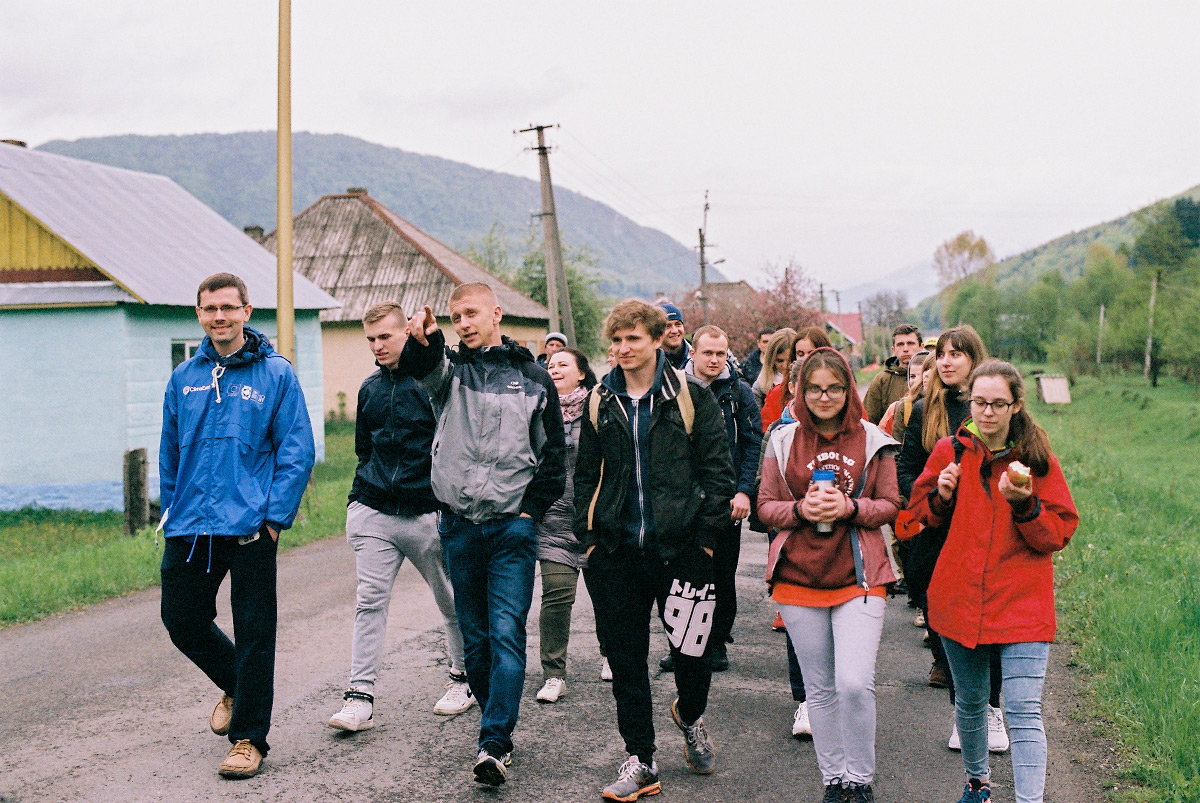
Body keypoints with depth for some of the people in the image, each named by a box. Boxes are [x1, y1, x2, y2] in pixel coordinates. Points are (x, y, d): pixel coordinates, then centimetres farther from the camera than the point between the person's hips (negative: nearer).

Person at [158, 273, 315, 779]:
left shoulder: (276, 373, -2)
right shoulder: (184, 378, 10)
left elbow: (297, 451, -5)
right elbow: (169, 454, 16)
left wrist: (275, 516, -11)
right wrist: (172, 516, 13)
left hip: (250, 527, -4)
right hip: (189, 528, 5)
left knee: (253, 632, 1)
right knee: (181, 619, 11)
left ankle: (249, 739, 12)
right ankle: (235, 685, 38)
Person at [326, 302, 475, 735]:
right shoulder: (370, 388, 13)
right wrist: (358, 497, 16)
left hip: (427, 513, -4)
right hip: (373, 512, 4)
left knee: (452, 600, 10)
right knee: (370, 601, -5)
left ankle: (464, 677, 28)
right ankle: (360, 696, -6)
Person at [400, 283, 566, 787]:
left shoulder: (533, 377, 6)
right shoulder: (449, 366, 7)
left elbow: (553, 453, 10)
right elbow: (423, 367, -19)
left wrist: (532, 508, 1)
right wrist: (423, 341, -42)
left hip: (513, 525, -2)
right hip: (459, 524, 2)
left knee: (506, 633, -10)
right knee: (475, 636, 10)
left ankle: (495, 743, -11)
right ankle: (499, 718, 26)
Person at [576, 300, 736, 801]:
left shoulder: (691, 397, -2)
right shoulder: (600, 403, 8)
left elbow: (717, 469, -2)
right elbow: (586, 474, 13)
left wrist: (706, 536, -6)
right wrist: (588, 535, 5)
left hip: (680, 547, -3)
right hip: (616, 552, 3)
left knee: (690, 648, 2)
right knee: (625, 659, 5)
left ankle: (690, 718, 35)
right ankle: (640, 760, 17)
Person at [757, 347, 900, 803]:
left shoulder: (873, 441, 2)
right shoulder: (783, 442, 5)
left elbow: (890, 505, 4)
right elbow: (765, 507, 6)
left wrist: (849, 507, -15)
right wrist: (800, 510, -14)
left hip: (858, 577, -2)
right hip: (799, 578, 2)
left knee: (855, 683, -13)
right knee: (819, 688, 10)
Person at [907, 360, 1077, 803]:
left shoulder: (1039, 461, -5)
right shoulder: (950, 451, 1)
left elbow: (1060, 532, -7)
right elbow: (922, 512, 13)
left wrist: (1025, 506, -24)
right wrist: (941, 496, -8)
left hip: (1021, 605, -3)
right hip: (960, 600, 3)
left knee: (1024, 712, -10)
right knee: (970, 701, 19)